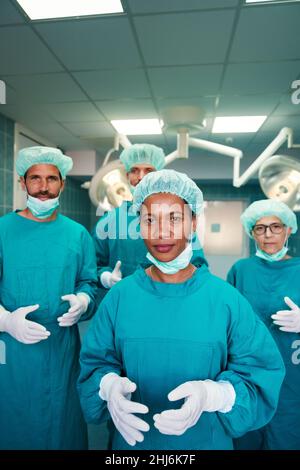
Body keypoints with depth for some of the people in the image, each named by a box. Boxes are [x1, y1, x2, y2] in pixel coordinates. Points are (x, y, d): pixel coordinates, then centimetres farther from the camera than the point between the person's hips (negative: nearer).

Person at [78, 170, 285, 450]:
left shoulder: (227, 299, -15)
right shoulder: (119, 296, -10)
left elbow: (261, 376, -11)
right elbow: (95, 362, -2)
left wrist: (210, 394, -27)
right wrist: (109, 385, -23)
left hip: (207, 441, -1)